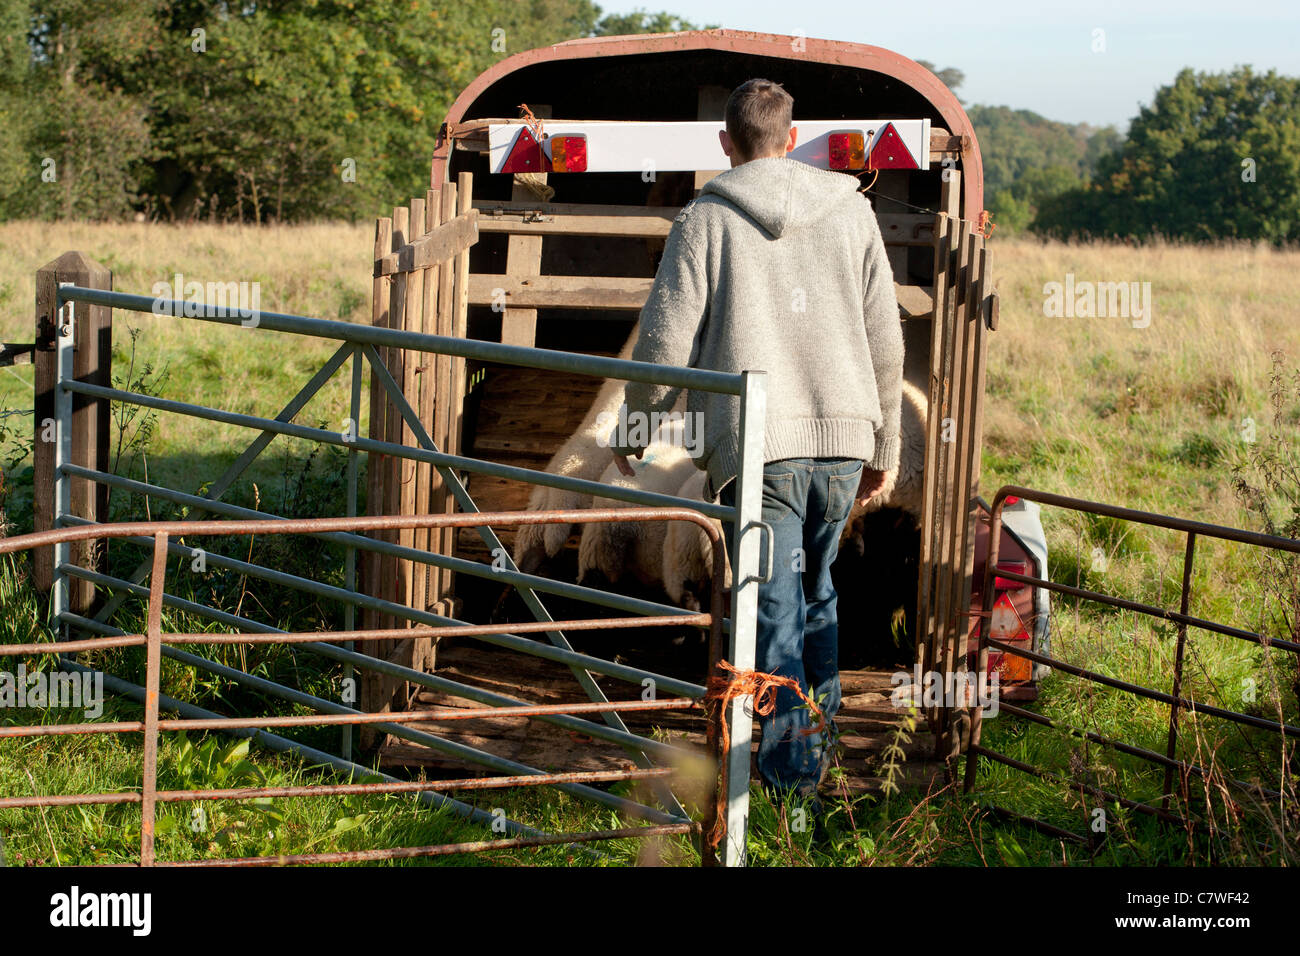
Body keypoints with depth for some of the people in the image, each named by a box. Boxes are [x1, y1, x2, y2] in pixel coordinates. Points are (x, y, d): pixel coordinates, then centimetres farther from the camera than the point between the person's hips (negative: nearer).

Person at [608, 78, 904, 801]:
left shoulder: (707, 219, -1)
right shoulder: (851, 210, 8)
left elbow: (665, 340, -3)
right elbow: (885, 341, 9)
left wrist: (631, 428, 13)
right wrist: (884, 447, 18)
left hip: (758, 444, -4)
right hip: (843, 441, 4)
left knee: (774, 607, 4)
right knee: (817, 591, 22)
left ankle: (792, 771, 5)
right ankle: (821, 740, 29)